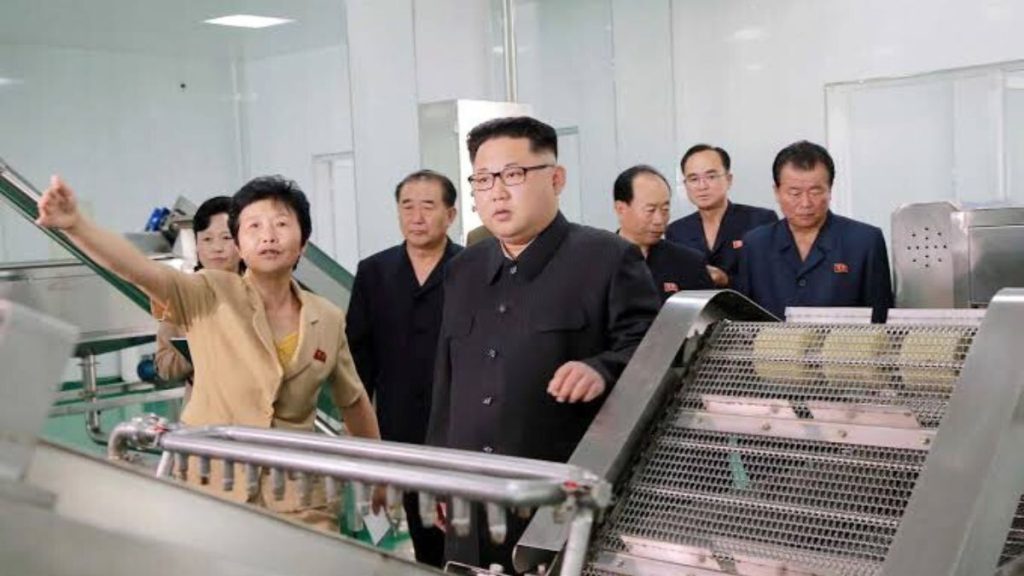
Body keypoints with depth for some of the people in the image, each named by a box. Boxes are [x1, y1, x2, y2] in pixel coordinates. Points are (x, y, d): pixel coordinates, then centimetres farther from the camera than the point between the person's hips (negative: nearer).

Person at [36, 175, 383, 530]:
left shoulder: (328, 320, 3)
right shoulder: (210, 296, -7)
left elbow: (354, 401, 17)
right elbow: (139, 269, -25)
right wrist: (74, 224, -42)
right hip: (209, 489, -2)